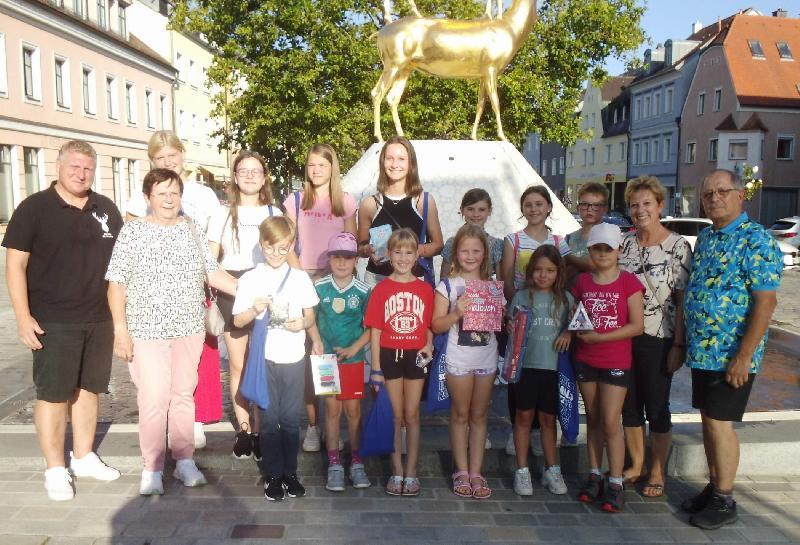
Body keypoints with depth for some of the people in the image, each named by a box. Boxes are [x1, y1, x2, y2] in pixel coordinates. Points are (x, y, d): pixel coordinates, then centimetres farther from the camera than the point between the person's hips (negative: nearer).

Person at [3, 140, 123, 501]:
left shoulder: (106, 210, 7)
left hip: (99, 319, 5)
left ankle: (83, 457, 28)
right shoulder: (34, 208, -5)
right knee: (53, 394, 3)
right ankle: (55, 470, 15)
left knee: (89, 389, 13)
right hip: (53, 321, -4)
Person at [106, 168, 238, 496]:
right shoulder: (132, 232, -5)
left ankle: (184, 460, 23)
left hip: (189, 329, 4)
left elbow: (212, 272, 9)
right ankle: (152, 469, 12)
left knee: (184, 394, 11)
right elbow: (116, 283, -5)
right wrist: (120, 329, -11)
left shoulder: (192, 230, 7)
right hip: (147, 331, -3)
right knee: (154, 399, -2)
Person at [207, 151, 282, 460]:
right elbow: (209, 259, 6)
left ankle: (260, 429, 7)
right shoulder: (223, 214, 8)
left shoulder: (274, 213, 10)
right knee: (238, 364, 3)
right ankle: (244, 429, 12)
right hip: (231, 292, 0)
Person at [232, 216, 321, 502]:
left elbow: (310, 315, 9)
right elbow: (238, 321, 1)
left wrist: (303, 323, -13)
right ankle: (272, 475, 18)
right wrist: (254, 310, -18)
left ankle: (290, 471, 22)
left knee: (291, 418, 9)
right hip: (264, 358, -1)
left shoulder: (300, 278, 3)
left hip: (294, 358, 1)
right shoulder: (250, 279, -1)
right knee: (269, 419, 5)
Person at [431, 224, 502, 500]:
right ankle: (462, 472, 18)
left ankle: (476, 473, 18)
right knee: (460, 415, 8)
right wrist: (457, 313, -22)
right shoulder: (448, 286, -3)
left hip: (487, 358, 3)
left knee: (479, 416, 10)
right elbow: (436, 325, -7)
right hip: (459, 359, -3)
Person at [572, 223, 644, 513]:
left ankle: (615, 483, 8)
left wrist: (598, 337, -17)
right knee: (593, 420, 13)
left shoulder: (628, 282, -7)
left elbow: (637, 325, -11)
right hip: (585, 360, 4)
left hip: (615, 361, -4)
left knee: (610, 423, -4)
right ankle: (594, 476, 24)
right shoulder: (582, 281, 6)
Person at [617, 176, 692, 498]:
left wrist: (679, 345, -12)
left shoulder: (678, 246, -8)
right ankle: (636, 465, 31)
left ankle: (657, 472, 24)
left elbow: (684, 299, -9)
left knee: (657, 408, 7)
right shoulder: (624, 242, 5)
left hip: (658, 340, -4)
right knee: (629, 404, 14)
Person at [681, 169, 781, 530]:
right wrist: (687, 342, 14)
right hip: (701, 350, 7)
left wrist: (743, 356, -21)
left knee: (719, 423, -1)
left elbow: (766, 301, -19)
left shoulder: (756, 240, -14)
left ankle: (724, 502, 14)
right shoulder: (705, 237, 11)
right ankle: (714, 487, 29)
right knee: (708, 420, 14)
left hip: (731, 354, -7)